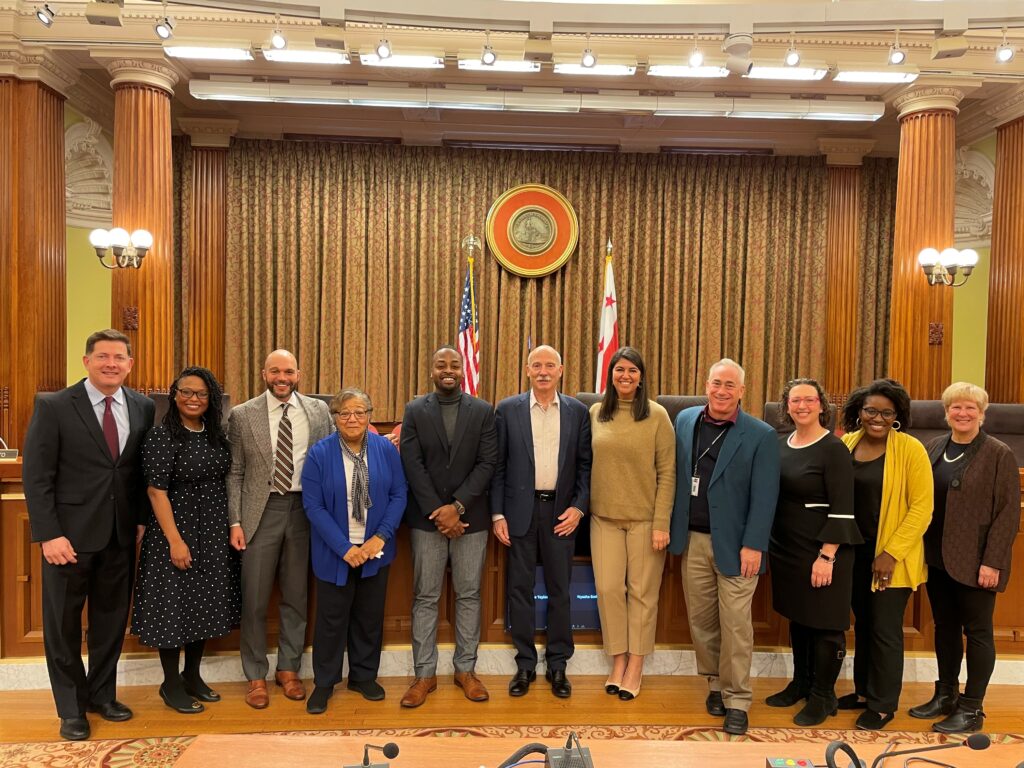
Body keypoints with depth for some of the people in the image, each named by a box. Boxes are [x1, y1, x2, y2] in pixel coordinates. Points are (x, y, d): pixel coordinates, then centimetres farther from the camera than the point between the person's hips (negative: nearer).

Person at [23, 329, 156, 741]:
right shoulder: (53, 406, -7)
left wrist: (142, 520, 3)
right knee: (63, 623, 10)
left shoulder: (143, 408, 3)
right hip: (70, 533, -3)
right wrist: (49, 534, -14)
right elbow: (36, 475, -9)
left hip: (121, 535, 3)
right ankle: (71, 707, 27)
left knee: (112, 617, 13)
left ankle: (102, 694, 31)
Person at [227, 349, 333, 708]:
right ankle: (256, 675, 25)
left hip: (304, 509, 1)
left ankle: (288, 668, 29)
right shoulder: (242, 414, -1)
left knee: (296, 596, 12)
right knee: (254, 599, 7)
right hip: (261, 511, -1)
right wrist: (235, 521, -4)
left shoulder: (318, 410, 2)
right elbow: (235, 473, 1)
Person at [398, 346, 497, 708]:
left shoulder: (483, 411, 2)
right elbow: (413, 465, -5)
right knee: (425, 597, 6)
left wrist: (457, 506, -14)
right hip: (427, 517, 0)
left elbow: (487, 463, -5)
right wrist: (437, 511, -13)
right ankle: (425, 674, 18)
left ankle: (466, 669, 23)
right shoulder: (415, 411, 2)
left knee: (469, 595, 9)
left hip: (470, 517, 0)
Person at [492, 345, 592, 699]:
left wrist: (579, 507, -4)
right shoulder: (508, 409, 0)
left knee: (559, 590, 9)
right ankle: (525, 664, 22)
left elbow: (584, 465, 6)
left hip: (561, 512, 1)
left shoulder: (577, 411, 3)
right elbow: (497, 466, 1)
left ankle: (557, 665, 24)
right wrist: (497, 514, -3)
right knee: (520, 588, 7)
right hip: (521, 511, 0)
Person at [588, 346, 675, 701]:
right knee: (608, 588, 3)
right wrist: (583, 508, 4)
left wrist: (662, 523, -10)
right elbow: (588, 464, 9)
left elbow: (667, 472, -6)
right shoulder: (596, 413, 3)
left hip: (644, 518, -2)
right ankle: (618, 660, 21)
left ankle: (636, 666, 22)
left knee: (642, 592, 7)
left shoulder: (657, 415, -6)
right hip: (604, 517, 3)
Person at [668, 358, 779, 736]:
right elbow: (675, 475, 9)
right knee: (700, 619, 12)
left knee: (735, 624, 2)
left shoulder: (761, 435, -6)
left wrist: (753, 546, -13)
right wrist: (672, 526, 5)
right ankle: (716, 682, 31)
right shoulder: (685, 421, 5)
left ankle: (737, 700, 17)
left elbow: (764, 497, -8)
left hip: (734, 544, -3)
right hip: (692, 539, 4)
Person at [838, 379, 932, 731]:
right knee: (863, 624, 16)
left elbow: (921, 507, -13)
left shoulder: (910, 449, -12)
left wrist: (891, 553, -17)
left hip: (891, 556, -5)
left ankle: (883, 704, 20)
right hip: (855, 551, 5)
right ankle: (864, 691, 32)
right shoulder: (846, 444, 1)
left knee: (885, 629, 3)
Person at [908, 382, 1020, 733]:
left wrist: (993, 561, -15)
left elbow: (1009, 512, -10)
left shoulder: (999, 454, -8)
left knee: (977, 631, 6)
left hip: (975, 561, -5)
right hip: (937, 558, 5)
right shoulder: (933, 448, 8)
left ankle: (972, 708, 17)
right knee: (945, 626, 15)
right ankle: (946, 695, 29)